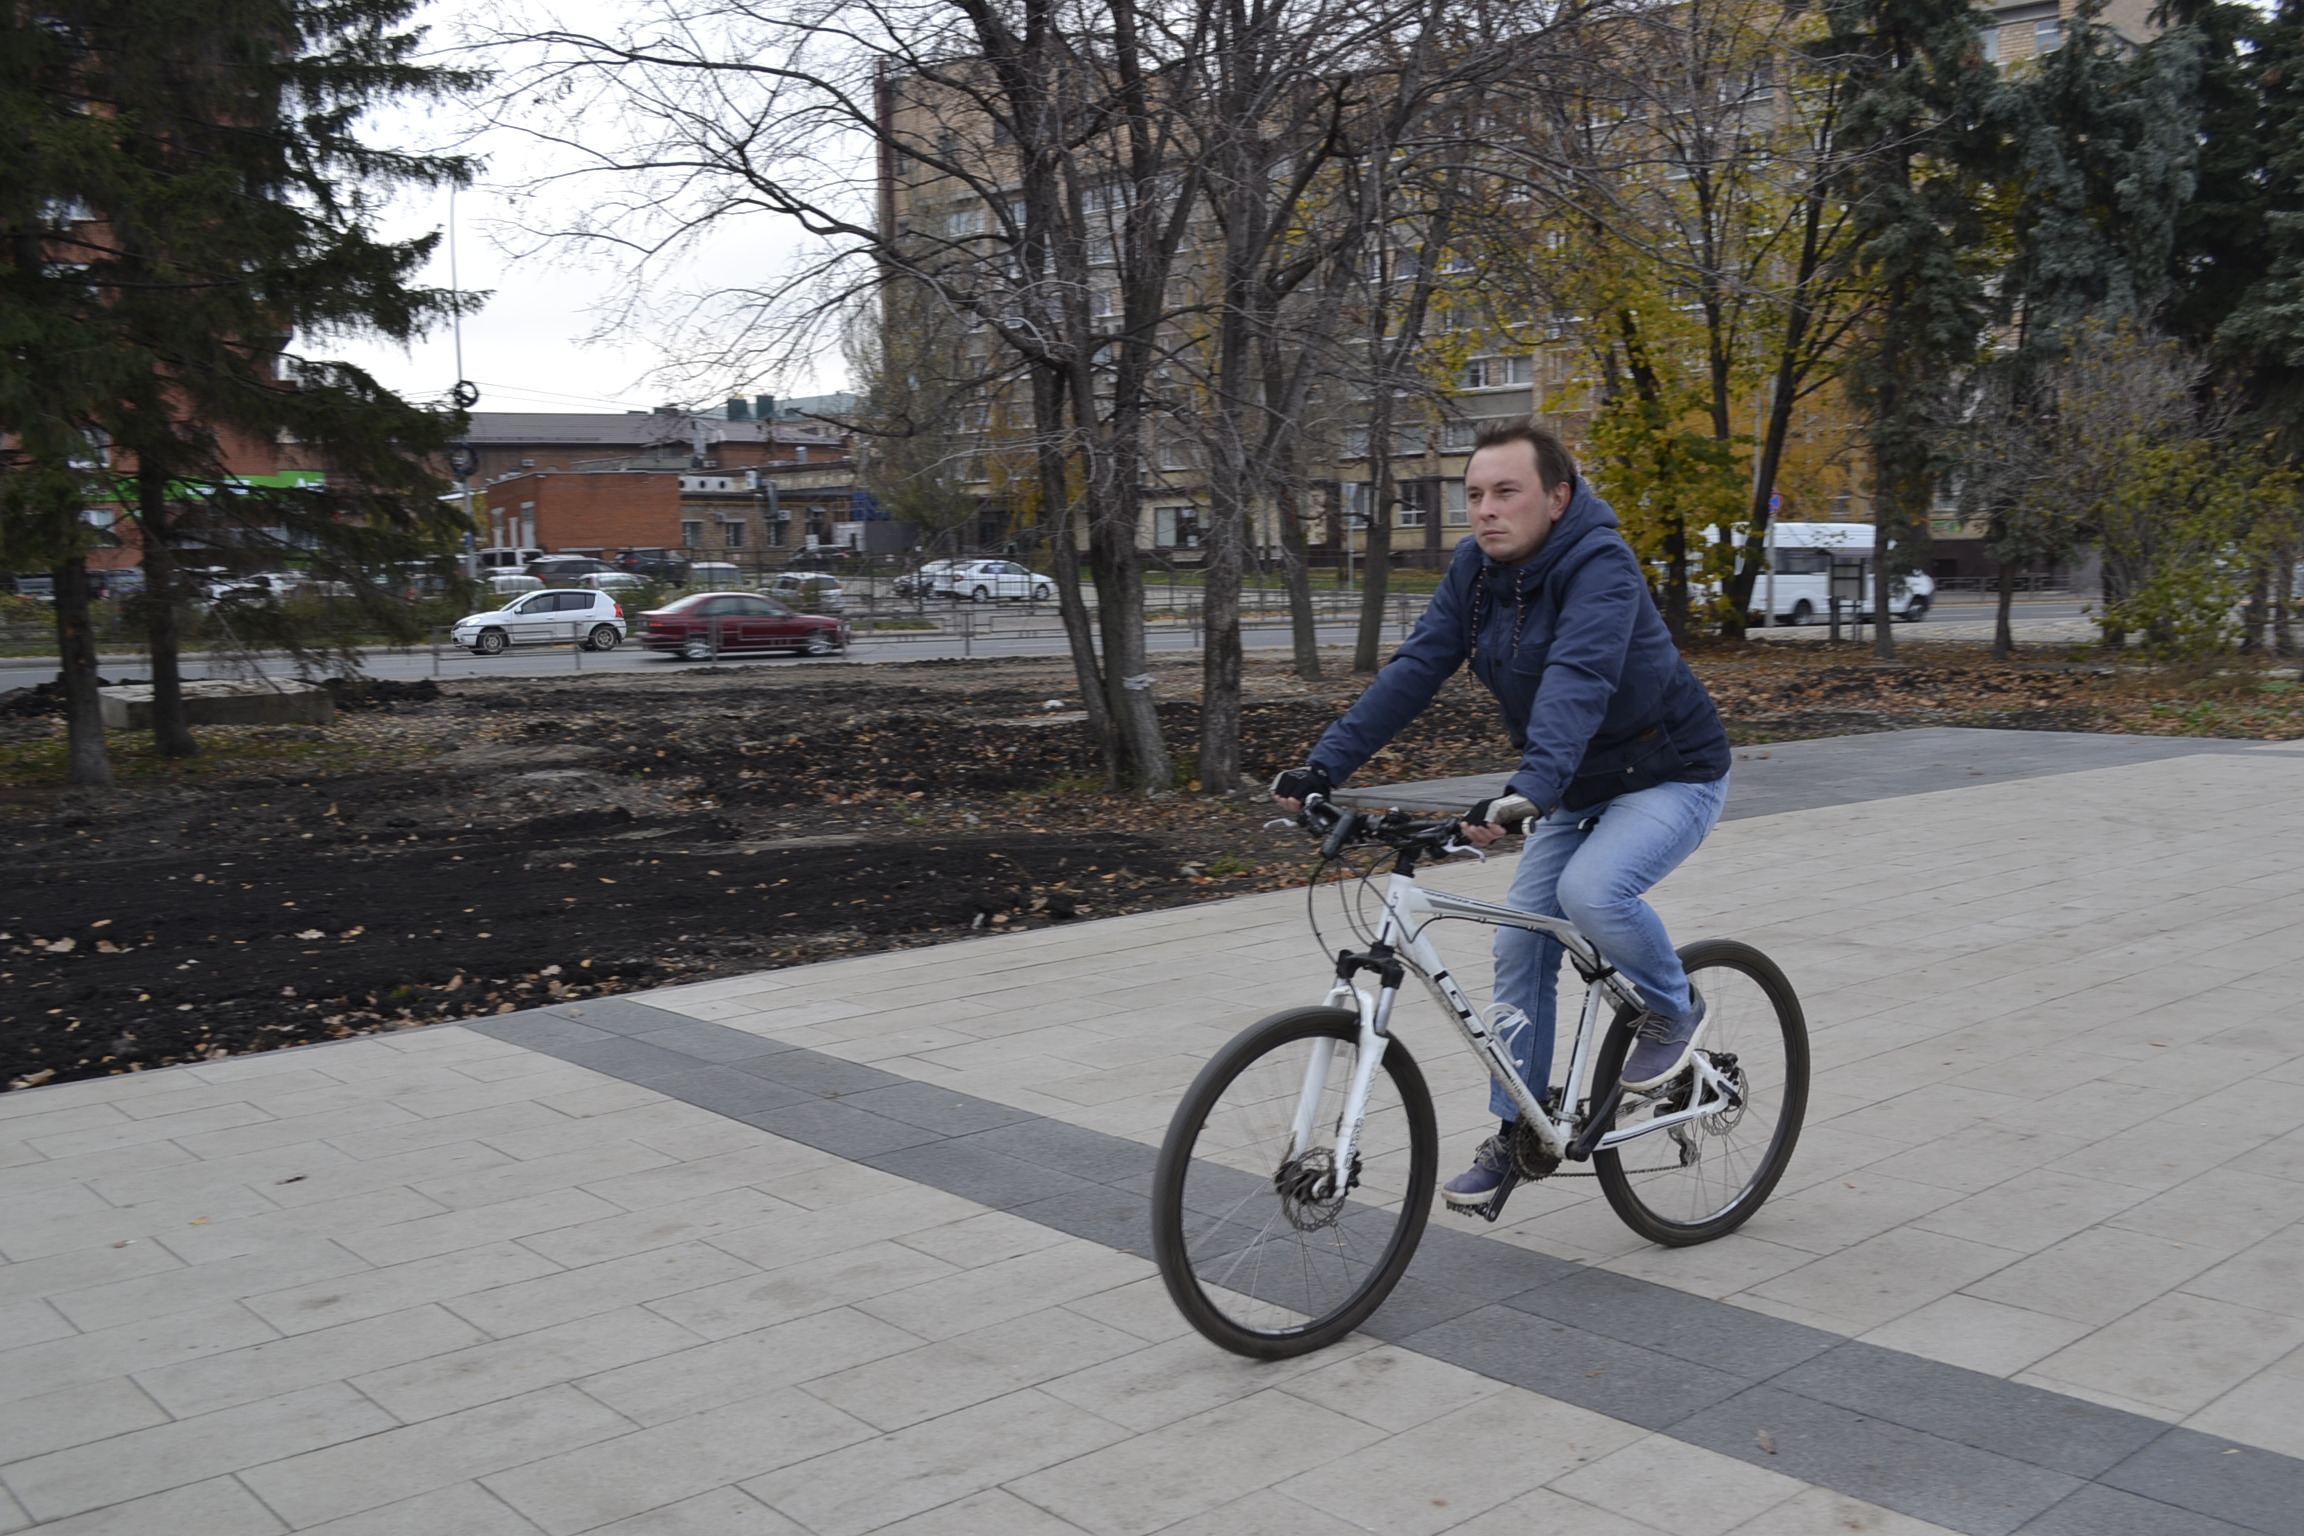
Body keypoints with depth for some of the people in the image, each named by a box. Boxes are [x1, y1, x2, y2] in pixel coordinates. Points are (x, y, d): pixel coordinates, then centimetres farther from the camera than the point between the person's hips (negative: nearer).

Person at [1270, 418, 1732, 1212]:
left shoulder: (1599, 565, -27)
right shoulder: (1476, 568, -5)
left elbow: (1579, 681, -43)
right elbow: (1415, 668, -11)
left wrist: (1530, 788, -59)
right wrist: (1325, 766, -21)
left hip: (1670, 774, -7)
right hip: (1579, 788, 7)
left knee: (1591, 892, -31)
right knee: (1521, 947, 2)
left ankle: (1673, 1007, 0)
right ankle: (1518, 1132, 17)